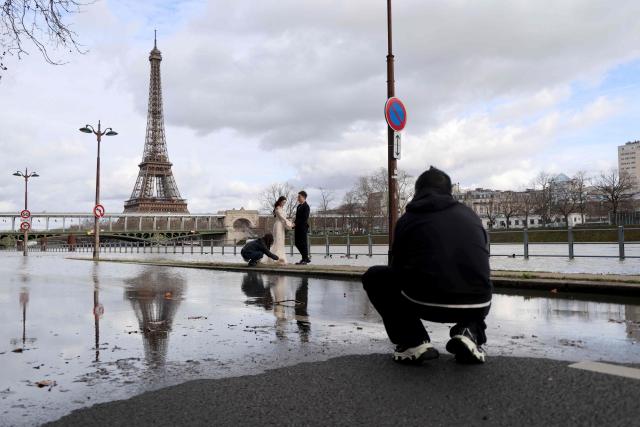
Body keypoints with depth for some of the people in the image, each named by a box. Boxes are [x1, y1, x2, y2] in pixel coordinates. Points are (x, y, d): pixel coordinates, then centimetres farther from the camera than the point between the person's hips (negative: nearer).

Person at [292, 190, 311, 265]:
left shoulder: (306, 207, -10)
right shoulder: (299, 206, 17)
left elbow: (304, 218, -18)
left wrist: (295, 223, -21)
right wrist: (294, 226, 13)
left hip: (303, 228, -9)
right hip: (298, 228, 9)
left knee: (303, 243, -3)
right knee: (297, 243, 10)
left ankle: (304, 260, 5)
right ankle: (306, 258, 20)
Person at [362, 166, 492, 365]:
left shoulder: (408, 219, 14)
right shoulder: (471, 216, 21)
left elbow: (398, 268, 24)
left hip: (427, 304, -3)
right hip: (476, 308, 4)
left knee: (373, 277, 22)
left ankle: (413, 341, 8)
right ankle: (469, 332, 11)